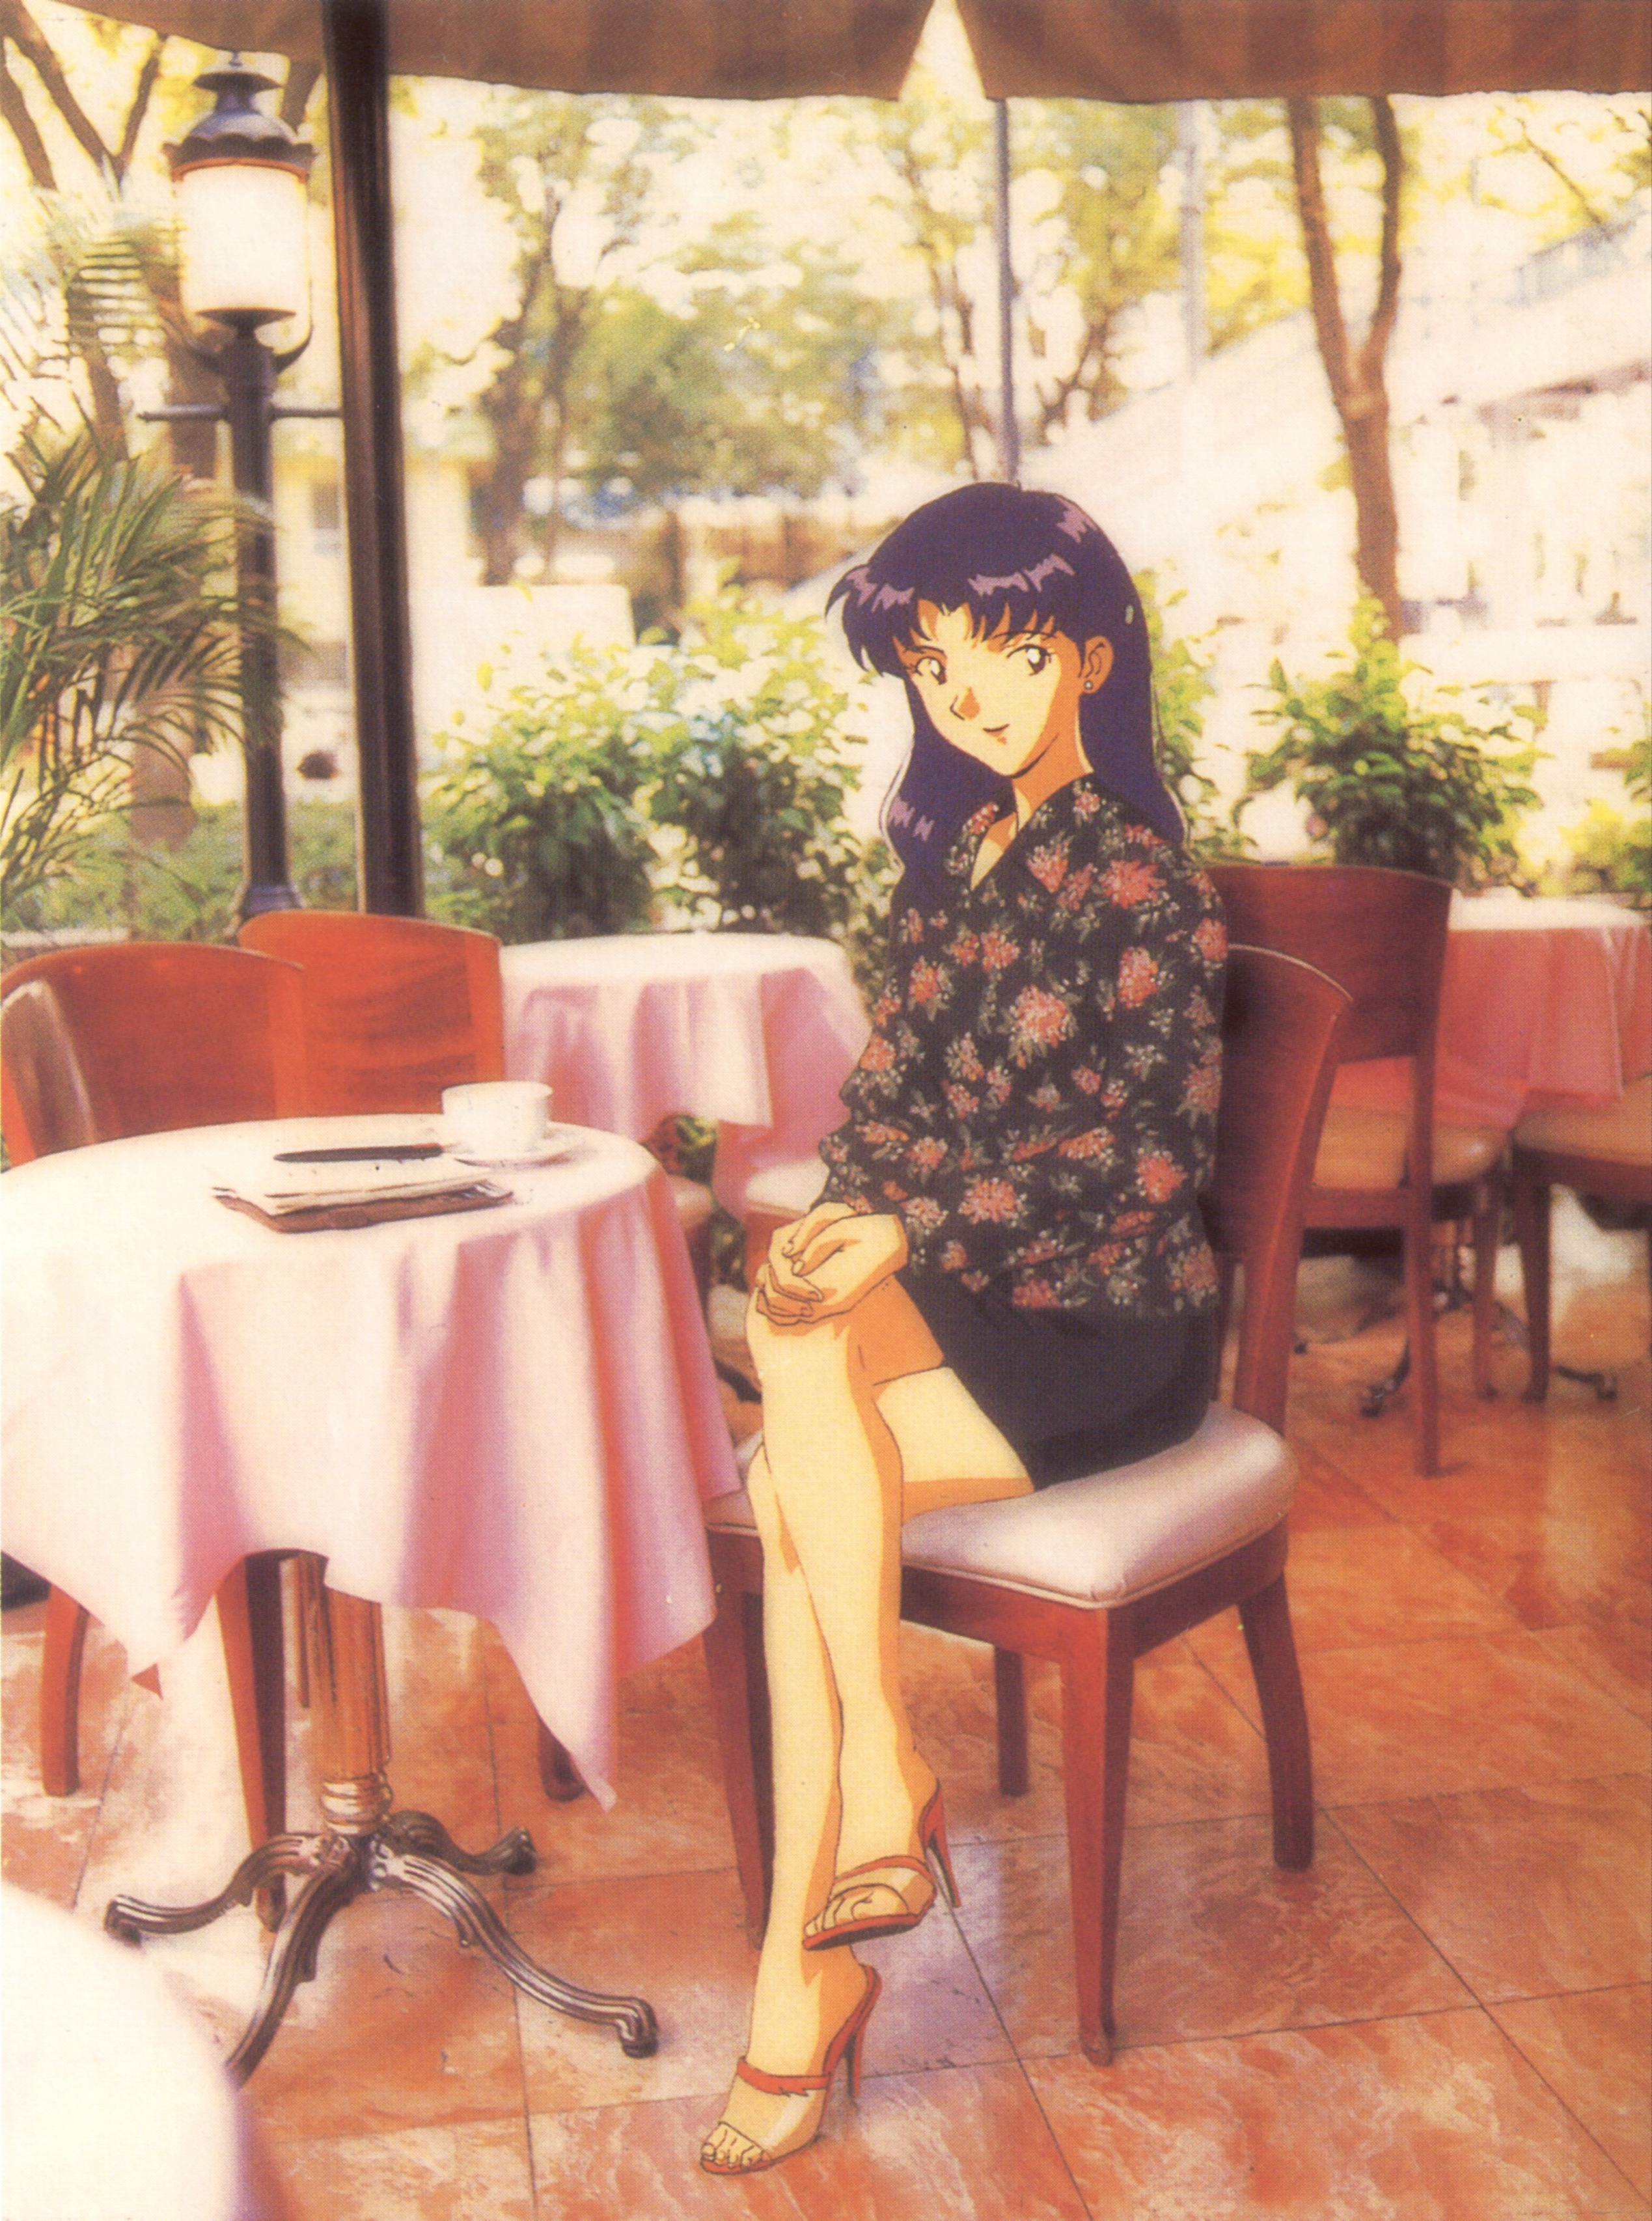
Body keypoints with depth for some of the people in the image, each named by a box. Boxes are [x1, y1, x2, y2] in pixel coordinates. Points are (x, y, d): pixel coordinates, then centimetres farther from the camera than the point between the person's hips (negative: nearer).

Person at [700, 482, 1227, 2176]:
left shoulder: (1133, 872, -11)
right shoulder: (955, 853, 12)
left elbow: (1150, 1160, -15)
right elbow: (893, 1084, 13)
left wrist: (909, 1235, -20)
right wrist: (848, 1226, -8)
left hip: (1109, 1327, -6)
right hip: (961, 1285, 6)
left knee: (795, 1488, -26)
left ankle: (803, 1971, -9)